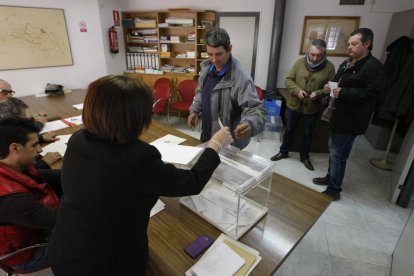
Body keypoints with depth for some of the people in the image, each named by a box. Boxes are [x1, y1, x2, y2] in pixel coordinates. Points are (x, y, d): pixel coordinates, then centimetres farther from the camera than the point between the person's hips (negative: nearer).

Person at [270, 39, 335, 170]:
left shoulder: (329, 67, -7)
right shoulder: (300, 62, -5)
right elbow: (288, 80, -5)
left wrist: (318, 93, -24)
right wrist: (297, 91, -22)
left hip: (312, 109, 0)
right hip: (293, 105, 1)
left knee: (307, 134, 16)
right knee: (289, 130, 16)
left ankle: (304, 157, 35)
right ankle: (283, 152, 35)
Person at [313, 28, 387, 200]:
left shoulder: (374, 66, -14)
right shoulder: (347, 63, 15)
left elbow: (375, 94, -22)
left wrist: (343, 93, -25)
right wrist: (331, 87, 4)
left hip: (350, 120, -9)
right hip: (338, 115, 9)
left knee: (338, 154, -3)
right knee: (333, 150, 20)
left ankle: (334, 190, 11)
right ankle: (330, 177, 38)